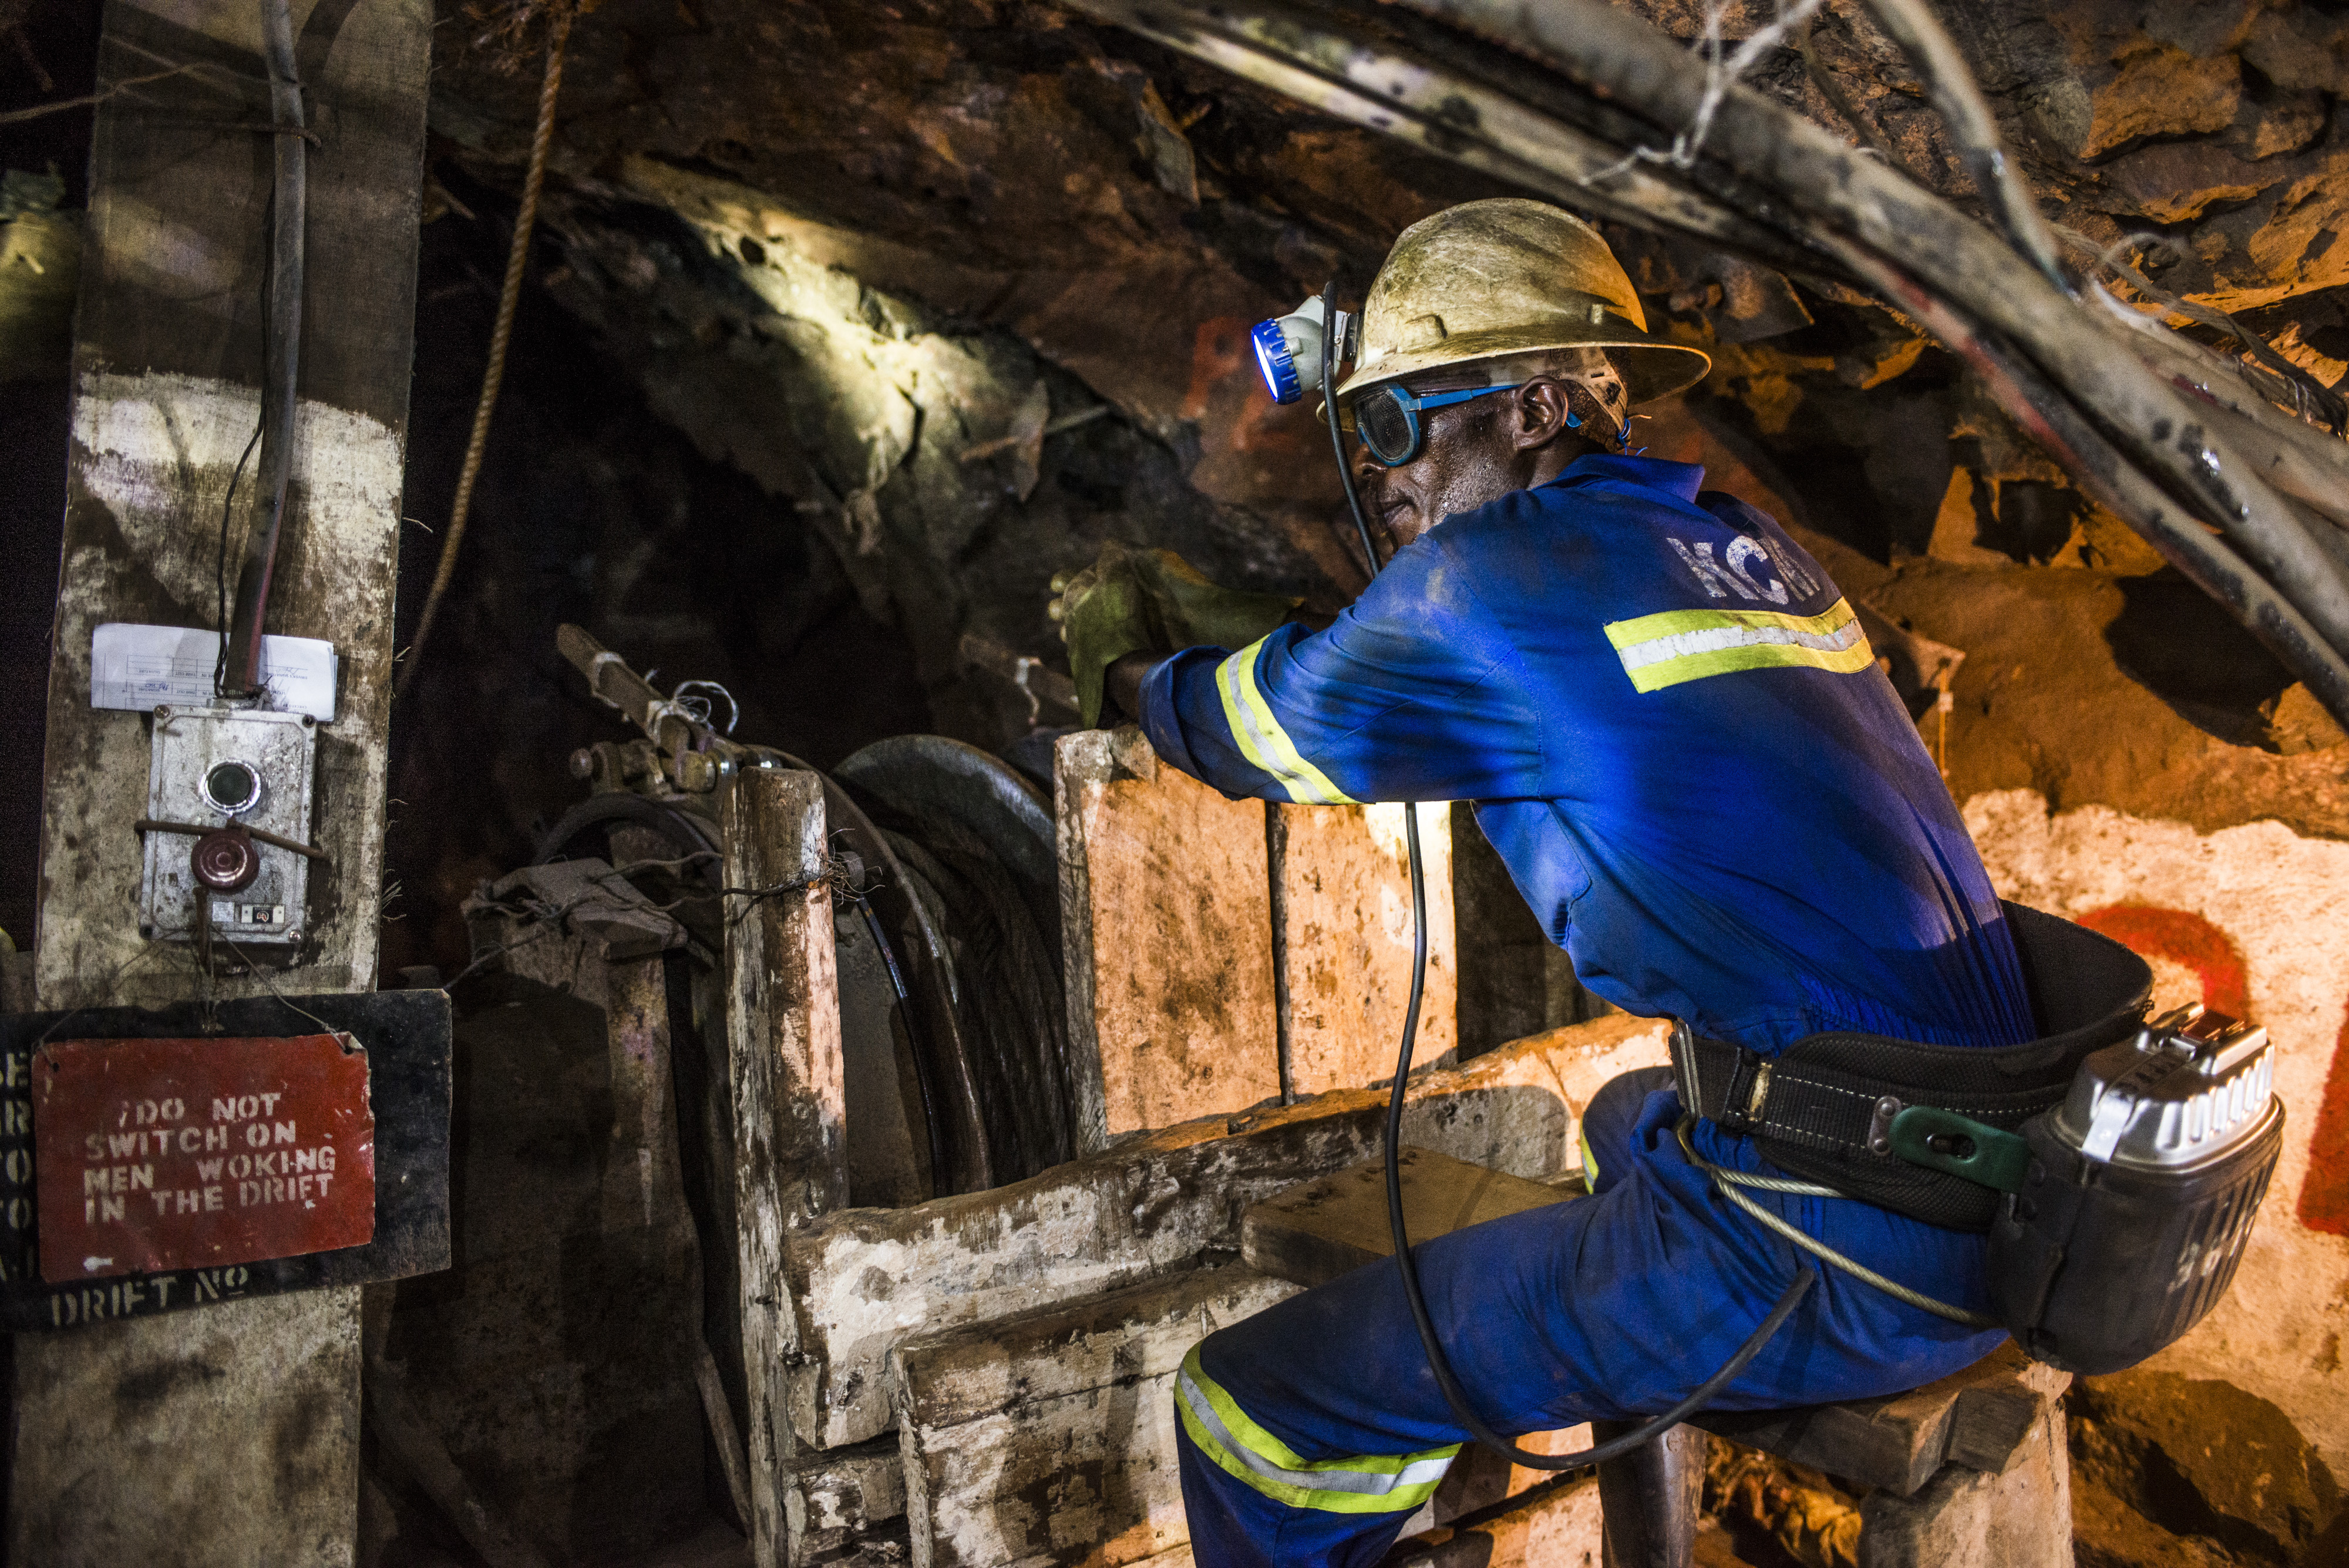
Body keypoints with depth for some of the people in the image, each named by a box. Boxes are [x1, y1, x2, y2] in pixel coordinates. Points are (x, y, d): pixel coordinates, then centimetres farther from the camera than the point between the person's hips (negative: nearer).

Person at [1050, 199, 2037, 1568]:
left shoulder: (1499, 578, -12)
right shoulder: (1742, 543, 12)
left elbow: (1253, 735, 4)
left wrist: (1124, 664, 26)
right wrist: (1226, 626, 33)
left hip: (1837, 1256, -9)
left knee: (1255, 1414, -7)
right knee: (1634, 1120, 39)